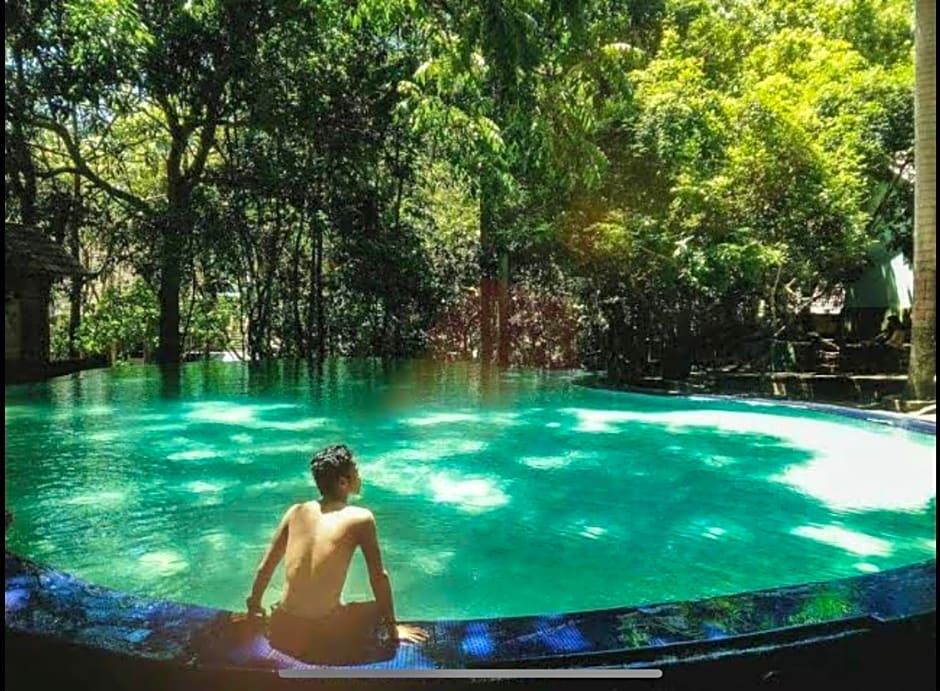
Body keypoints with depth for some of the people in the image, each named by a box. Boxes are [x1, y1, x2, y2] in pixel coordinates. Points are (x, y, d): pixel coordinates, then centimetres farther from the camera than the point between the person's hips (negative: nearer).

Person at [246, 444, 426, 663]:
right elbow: (379, 577, -3)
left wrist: (254, 607, 28)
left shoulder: (295, 512, 4)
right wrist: (392, 628, 8)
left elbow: (265, 567, 12)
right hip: (325, 640, -5)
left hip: (282, 635, 5)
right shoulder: (360, 518, -8)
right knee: (379, 609, 23)